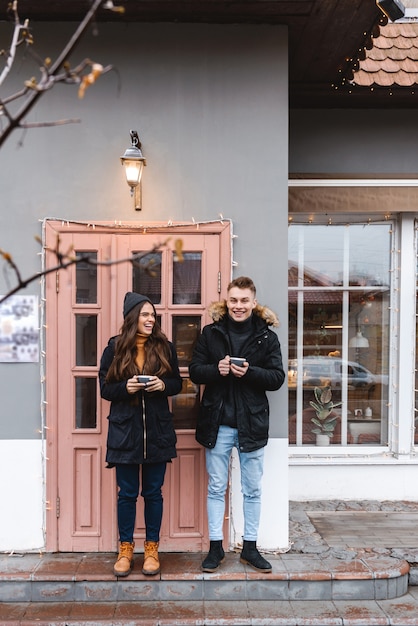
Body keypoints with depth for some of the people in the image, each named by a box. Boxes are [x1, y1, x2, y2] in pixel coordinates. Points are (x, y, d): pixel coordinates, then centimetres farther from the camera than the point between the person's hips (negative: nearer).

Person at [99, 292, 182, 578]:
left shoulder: (165, 346, 2)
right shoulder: (115, 348, 0)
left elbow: (177, 383, 7)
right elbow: (105, 388, 1)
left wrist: (163, 385, -14)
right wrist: (126, 387, -18)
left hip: (158, 430, 1)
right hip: (125, 430, -1)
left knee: (153, 492, 9)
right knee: (127, 493, 7)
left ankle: (152, 549, 24)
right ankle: (126, 550, 23)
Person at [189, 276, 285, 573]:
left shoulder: (267, 336, -1)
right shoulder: (211, 333, 1)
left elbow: (277, 378, -4)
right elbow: (195, 371, 1)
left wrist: (249, 372, -21)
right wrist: (216, 369, -19)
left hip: (252, 423, 0)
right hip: (217, 422, 0)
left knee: (253, 490, 11)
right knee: (216, 488, 10)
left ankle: (250, 547, 27)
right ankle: (216, 547, 23)